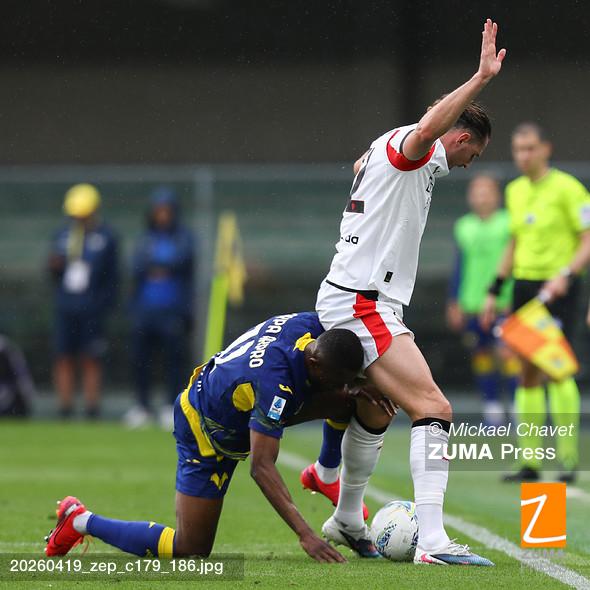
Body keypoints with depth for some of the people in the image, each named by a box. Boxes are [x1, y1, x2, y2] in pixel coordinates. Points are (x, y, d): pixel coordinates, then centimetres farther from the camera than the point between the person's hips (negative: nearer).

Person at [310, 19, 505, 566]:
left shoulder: (386, 153, 18)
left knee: (374, 412, 27)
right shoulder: (406, 147, -12)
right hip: (362, 304, -11)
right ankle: (432, 541, -25)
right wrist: (482, 77, -38)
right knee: (433, 409, -18)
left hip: (347, 300, 11)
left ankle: (345, 521, 43)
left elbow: (362, 165, 41)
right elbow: (426, 131, -36)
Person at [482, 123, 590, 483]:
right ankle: (530, 462, 7)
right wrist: (495, 291, 19)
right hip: (524, 285, 6)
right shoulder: (515, 191, 13)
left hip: (559, 289, -6)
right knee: (528, 372, 3)